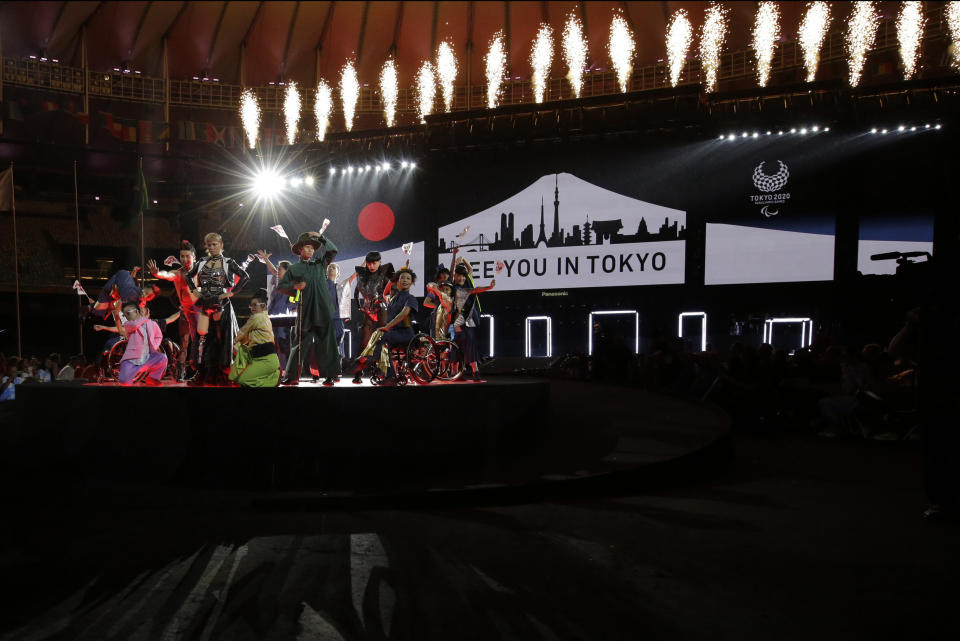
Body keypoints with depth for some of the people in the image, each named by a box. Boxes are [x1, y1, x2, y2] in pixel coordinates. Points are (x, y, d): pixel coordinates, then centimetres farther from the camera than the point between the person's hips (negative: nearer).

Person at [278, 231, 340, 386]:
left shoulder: (320, 264, 15)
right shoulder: (294, 269, 8)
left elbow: (333, 250, 10)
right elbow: (281, 286, 9)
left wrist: (320, 237, 5)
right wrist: (295, 286, -7)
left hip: (322, 310, 2)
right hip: (305, 311, -2)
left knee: (325, 342, 1)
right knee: (301, 342, 0)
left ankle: (329, 375, 4)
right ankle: (291, 376, 7)